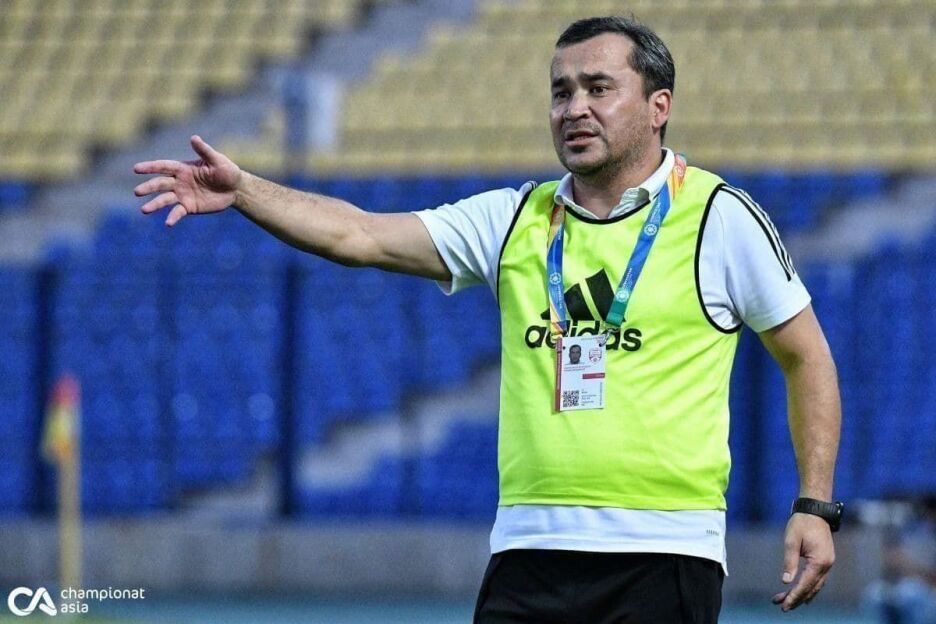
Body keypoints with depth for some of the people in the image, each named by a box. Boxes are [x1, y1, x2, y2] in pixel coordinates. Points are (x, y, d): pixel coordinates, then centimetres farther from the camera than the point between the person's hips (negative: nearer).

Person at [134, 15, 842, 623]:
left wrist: (815, 507, 0)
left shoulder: (721, 218, 1)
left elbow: (806, 355, 7)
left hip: (663, 557, -4)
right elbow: (361, 236, 3)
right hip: (529, 554, 4)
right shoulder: (514, 220, 10)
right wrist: (242, 189, -10)